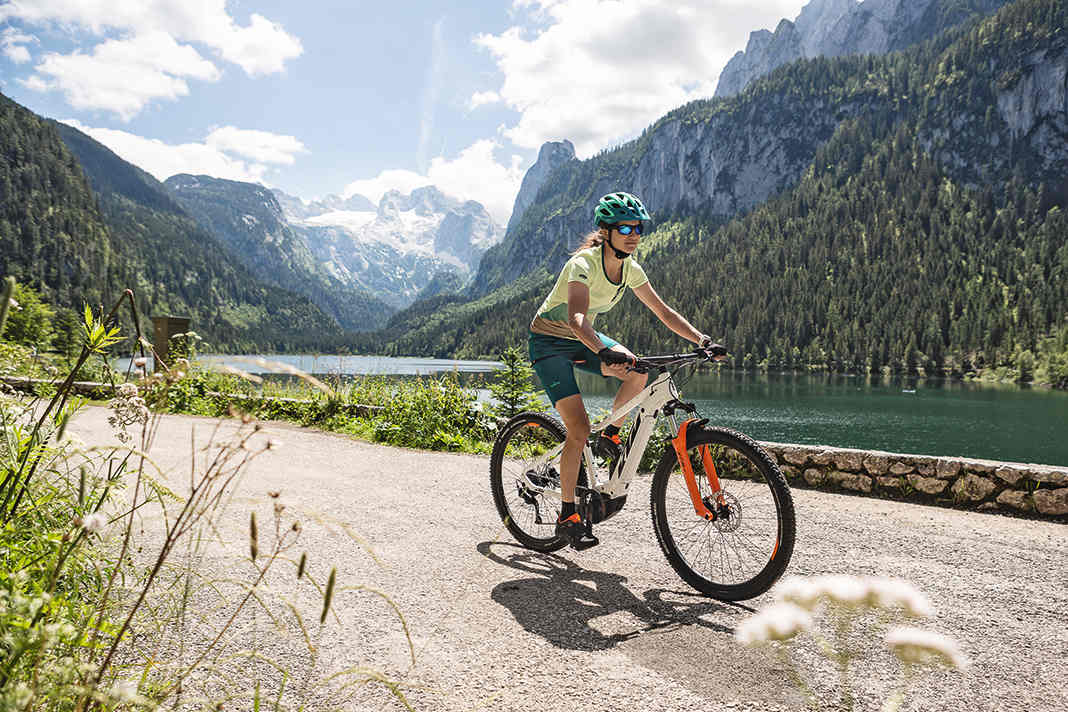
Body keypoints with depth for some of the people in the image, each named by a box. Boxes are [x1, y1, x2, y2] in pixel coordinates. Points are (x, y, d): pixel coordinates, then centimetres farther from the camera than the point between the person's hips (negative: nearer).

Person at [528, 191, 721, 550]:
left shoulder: (630, 269, -6)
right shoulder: (583, 264, -28)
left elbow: (662, 310, -2)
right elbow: (575, 317, -44)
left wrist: (701, 339, -15)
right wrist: (603, 354, -60)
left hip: (581, 338, 6)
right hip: (549, 342, -6)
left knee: (637, 370, -23)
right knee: (579, 428, -16)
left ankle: (609, 438, 2)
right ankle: (567, 516, -4)